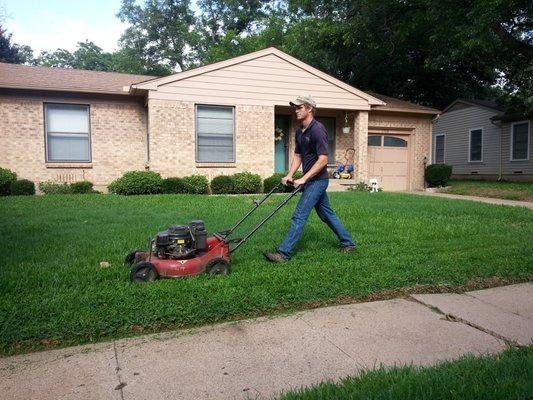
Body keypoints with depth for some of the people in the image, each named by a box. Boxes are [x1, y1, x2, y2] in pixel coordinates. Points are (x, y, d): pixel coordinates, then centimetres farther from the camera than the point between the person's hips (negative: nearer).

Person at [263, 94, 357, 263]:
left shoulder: (317, 130, -18)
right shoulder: (300, 131, 10)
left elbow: (323, 160, -22)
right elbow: (298, 156, 17)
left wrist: (303, 179, -23)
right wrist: (289, 175, 3)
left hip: (317, 180, -10)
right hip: (311, 180, 10)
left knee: (299, 216, -9)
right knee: (326, 213, 17)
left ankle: (284, 253, -5)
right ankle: (348, 243, 30)